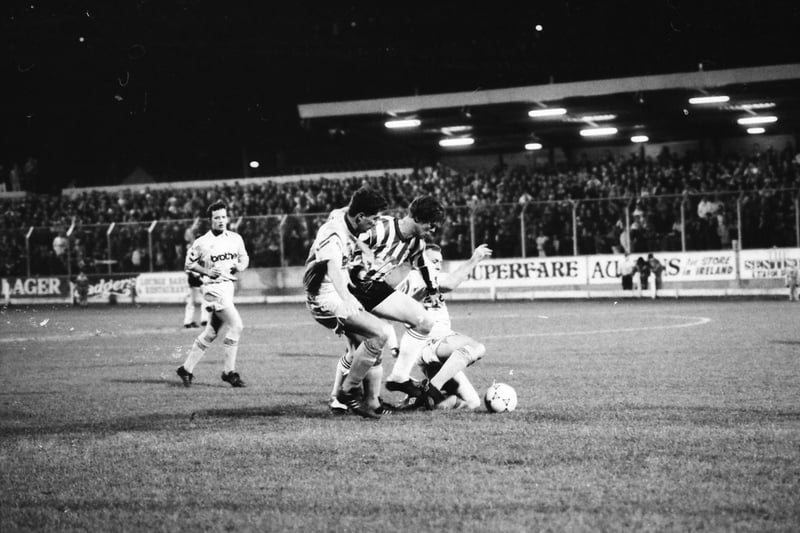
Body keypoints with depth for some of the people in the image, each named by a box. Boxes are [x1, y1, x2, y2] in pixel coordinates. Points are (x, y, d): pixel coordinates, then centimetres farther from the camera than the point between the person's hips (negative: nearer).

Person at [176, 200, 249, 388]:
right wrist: (207, 272, -13)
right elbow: (189, 265, 1)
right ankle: (229, 371, -9)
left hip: (229, 286, 7)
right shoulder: (201, 243, -8)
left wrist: (240, 265, -3)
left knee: (210, 333, 12)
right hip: (214, 288, -6)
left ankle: (186, 368, 22)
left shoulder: (235, 238, 6)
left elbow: (244, 258, 19)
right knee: (236, 325, -17)